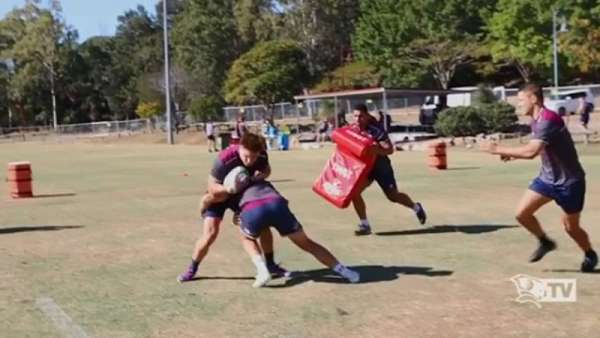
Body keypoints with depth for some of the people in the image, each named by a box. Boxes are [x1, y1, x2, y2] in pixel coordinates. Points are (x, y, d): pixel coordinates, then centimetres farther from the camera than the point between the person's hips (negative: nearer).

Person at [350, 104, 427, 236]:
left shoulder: (376, 130, -24)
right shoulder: (353, 128, -5)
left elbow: (390, 149, -29)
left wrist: (377, 150, -46)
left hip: (380, 165, -5)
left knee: (393, 196, 8)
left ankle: (416, 208, 38)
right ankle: (364, 225, -1)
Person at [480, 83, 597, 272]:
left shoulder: (549, 120, -27)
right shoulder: (536, 121, 3)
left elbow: (531, 152, -37)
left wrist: (499, 149, -30)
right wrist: (514, 154, -1)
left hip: (569, 181, -8)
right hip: (547, 178, 8)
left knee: (570, 227, 6)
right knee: (522, 213, -3)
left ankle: (590, 255, 36)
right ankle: (545, 242, 23)